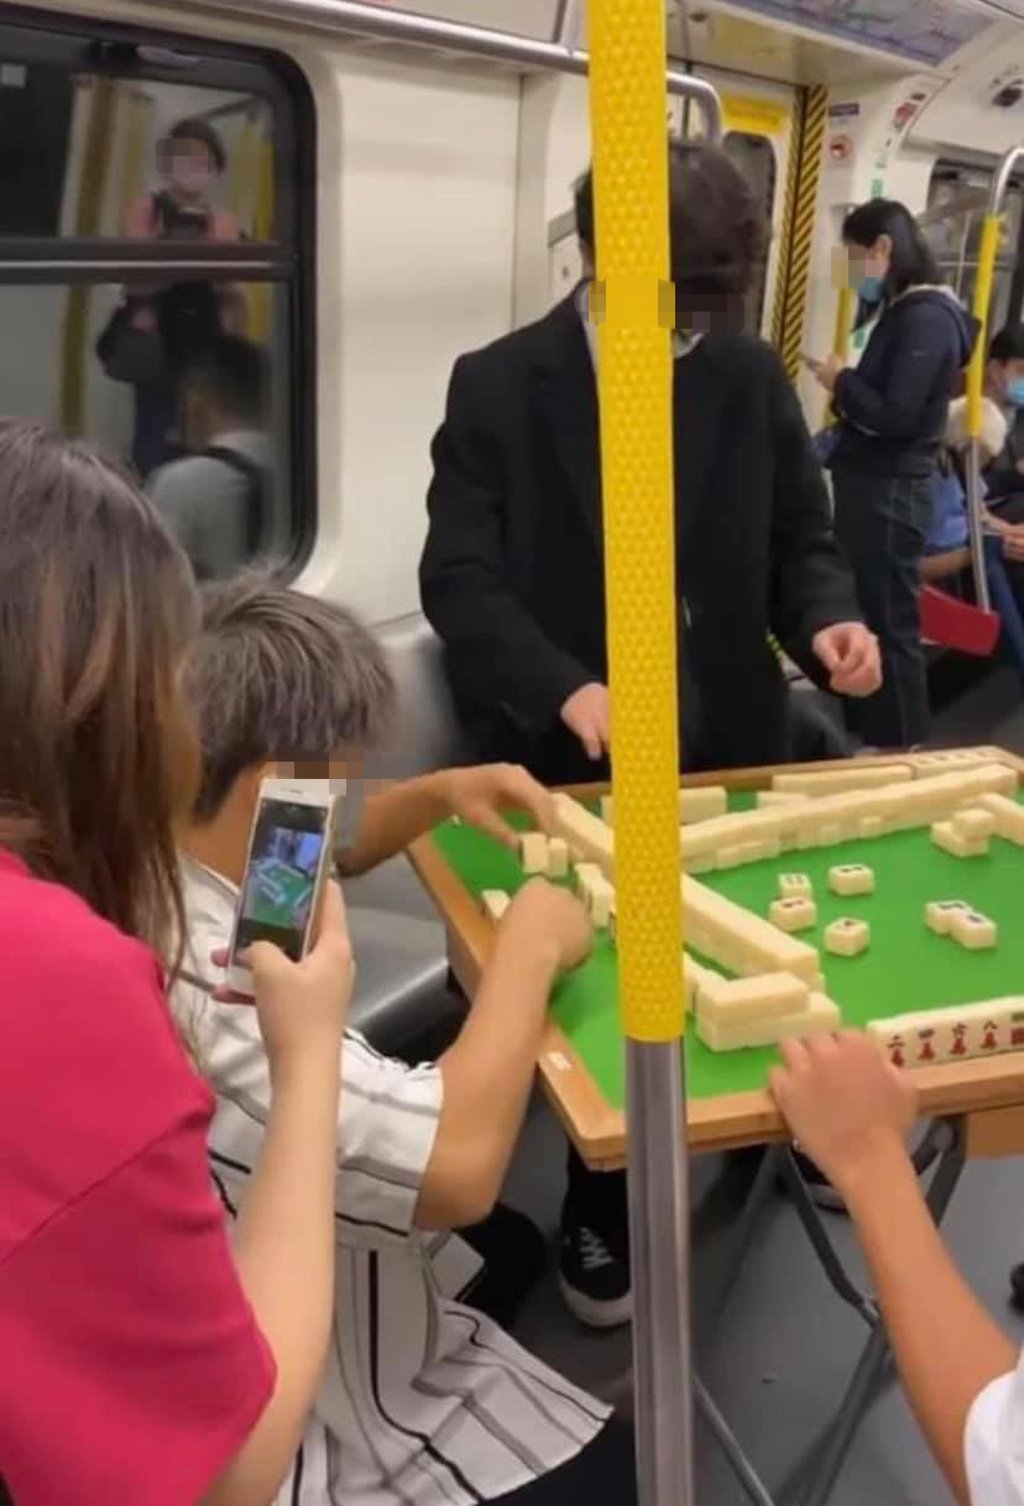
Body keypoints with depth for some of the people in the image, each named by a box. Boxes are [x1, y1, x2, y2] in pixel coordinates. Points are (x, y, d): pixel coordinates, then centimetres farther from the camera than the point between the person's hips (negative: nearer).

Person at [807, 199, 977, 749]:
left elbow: (895, 415, -22)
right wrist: (845, 390, -3)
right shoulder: (902, 311, 14)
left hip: (891, 493, -9)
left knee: (888, 624, 0)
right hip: (874, 487, 9)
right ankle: (868, 736, 26)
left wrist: (840, 381, -9)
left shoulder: (927, 317, -15)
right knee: (861, 618, 15)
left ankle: (901, 749, 12)